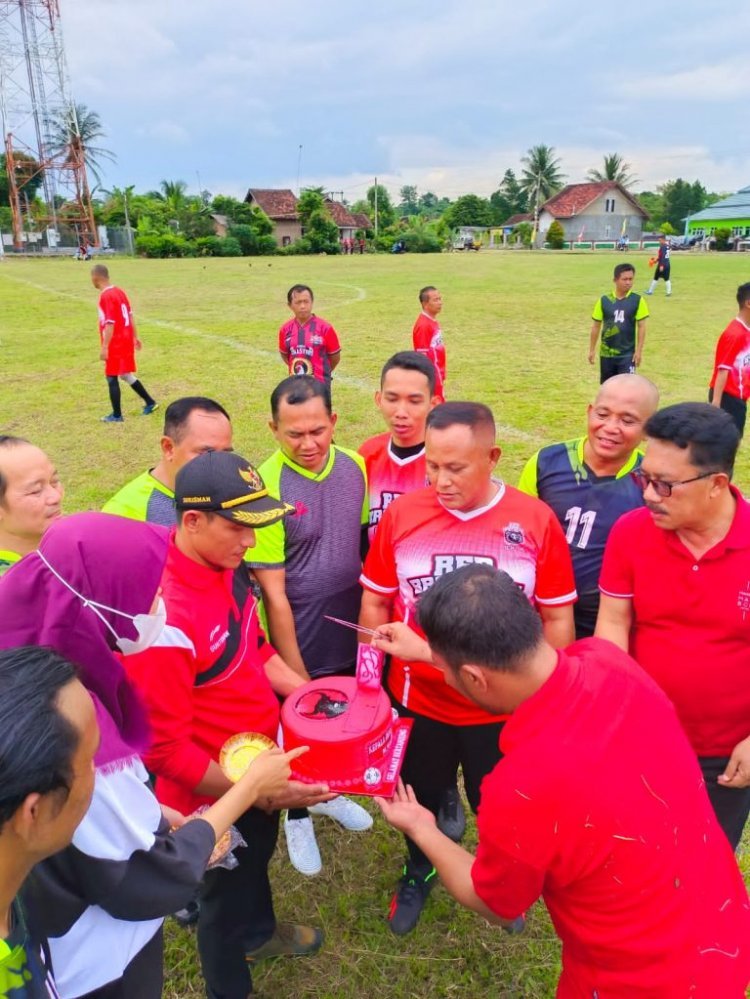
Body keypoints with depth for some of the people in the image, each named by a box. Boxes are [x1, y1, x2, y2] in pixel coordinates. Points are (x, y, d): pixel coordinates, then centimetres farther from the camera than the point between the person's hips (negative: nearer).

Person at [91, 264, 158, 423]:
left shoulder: (106, 297, -17)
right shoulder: (119, 291, 9)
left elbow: (110, 324, -22)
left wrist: (104, 347, -21)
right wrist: (135, 337, 20)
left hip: (115, 345, -9)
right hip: (127, 341, 9)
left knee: (112, 378, 2)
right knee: (126, 375, 19)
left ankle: (117, 415, 8)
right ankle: (150, 402, 22)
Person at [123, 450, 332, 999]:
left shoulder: (226, 565, -10)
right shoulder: (165, 615, -36)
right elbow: (165, 748, -28)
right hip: (218, 792, -7)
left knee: (258, 857, 33)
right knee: (226, 892, 21)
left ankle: (258, 933, 64)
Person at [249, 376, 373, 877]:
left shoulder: (355, 466, -8)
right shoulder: (266, 486, -23)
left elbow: (368, 542, 4)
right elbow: (273, 593, -20)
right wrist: (296, 674, -16)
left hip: (351, 638, 5)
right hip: (298, 648, -4)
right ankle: (298, 815, 47)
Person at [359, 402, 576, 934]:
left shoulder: (536, 519, -15)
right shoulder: (402, 514, -13)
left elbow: (558, 617, -5)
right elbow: (375, 603, -1)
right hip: (417, 700, 1)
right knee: (420, 799, 25)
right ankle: (419, 871, 56)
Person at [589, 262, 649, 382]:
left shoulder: (637, 300, -5)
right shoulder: (604, 300, -2)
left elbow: (641, 327, -3)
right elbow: (596, 326, 4)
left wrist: (639, 351, -7)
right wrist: (592, 350, 5)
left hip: (627, 354, -2)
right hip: (606, 353, 2)